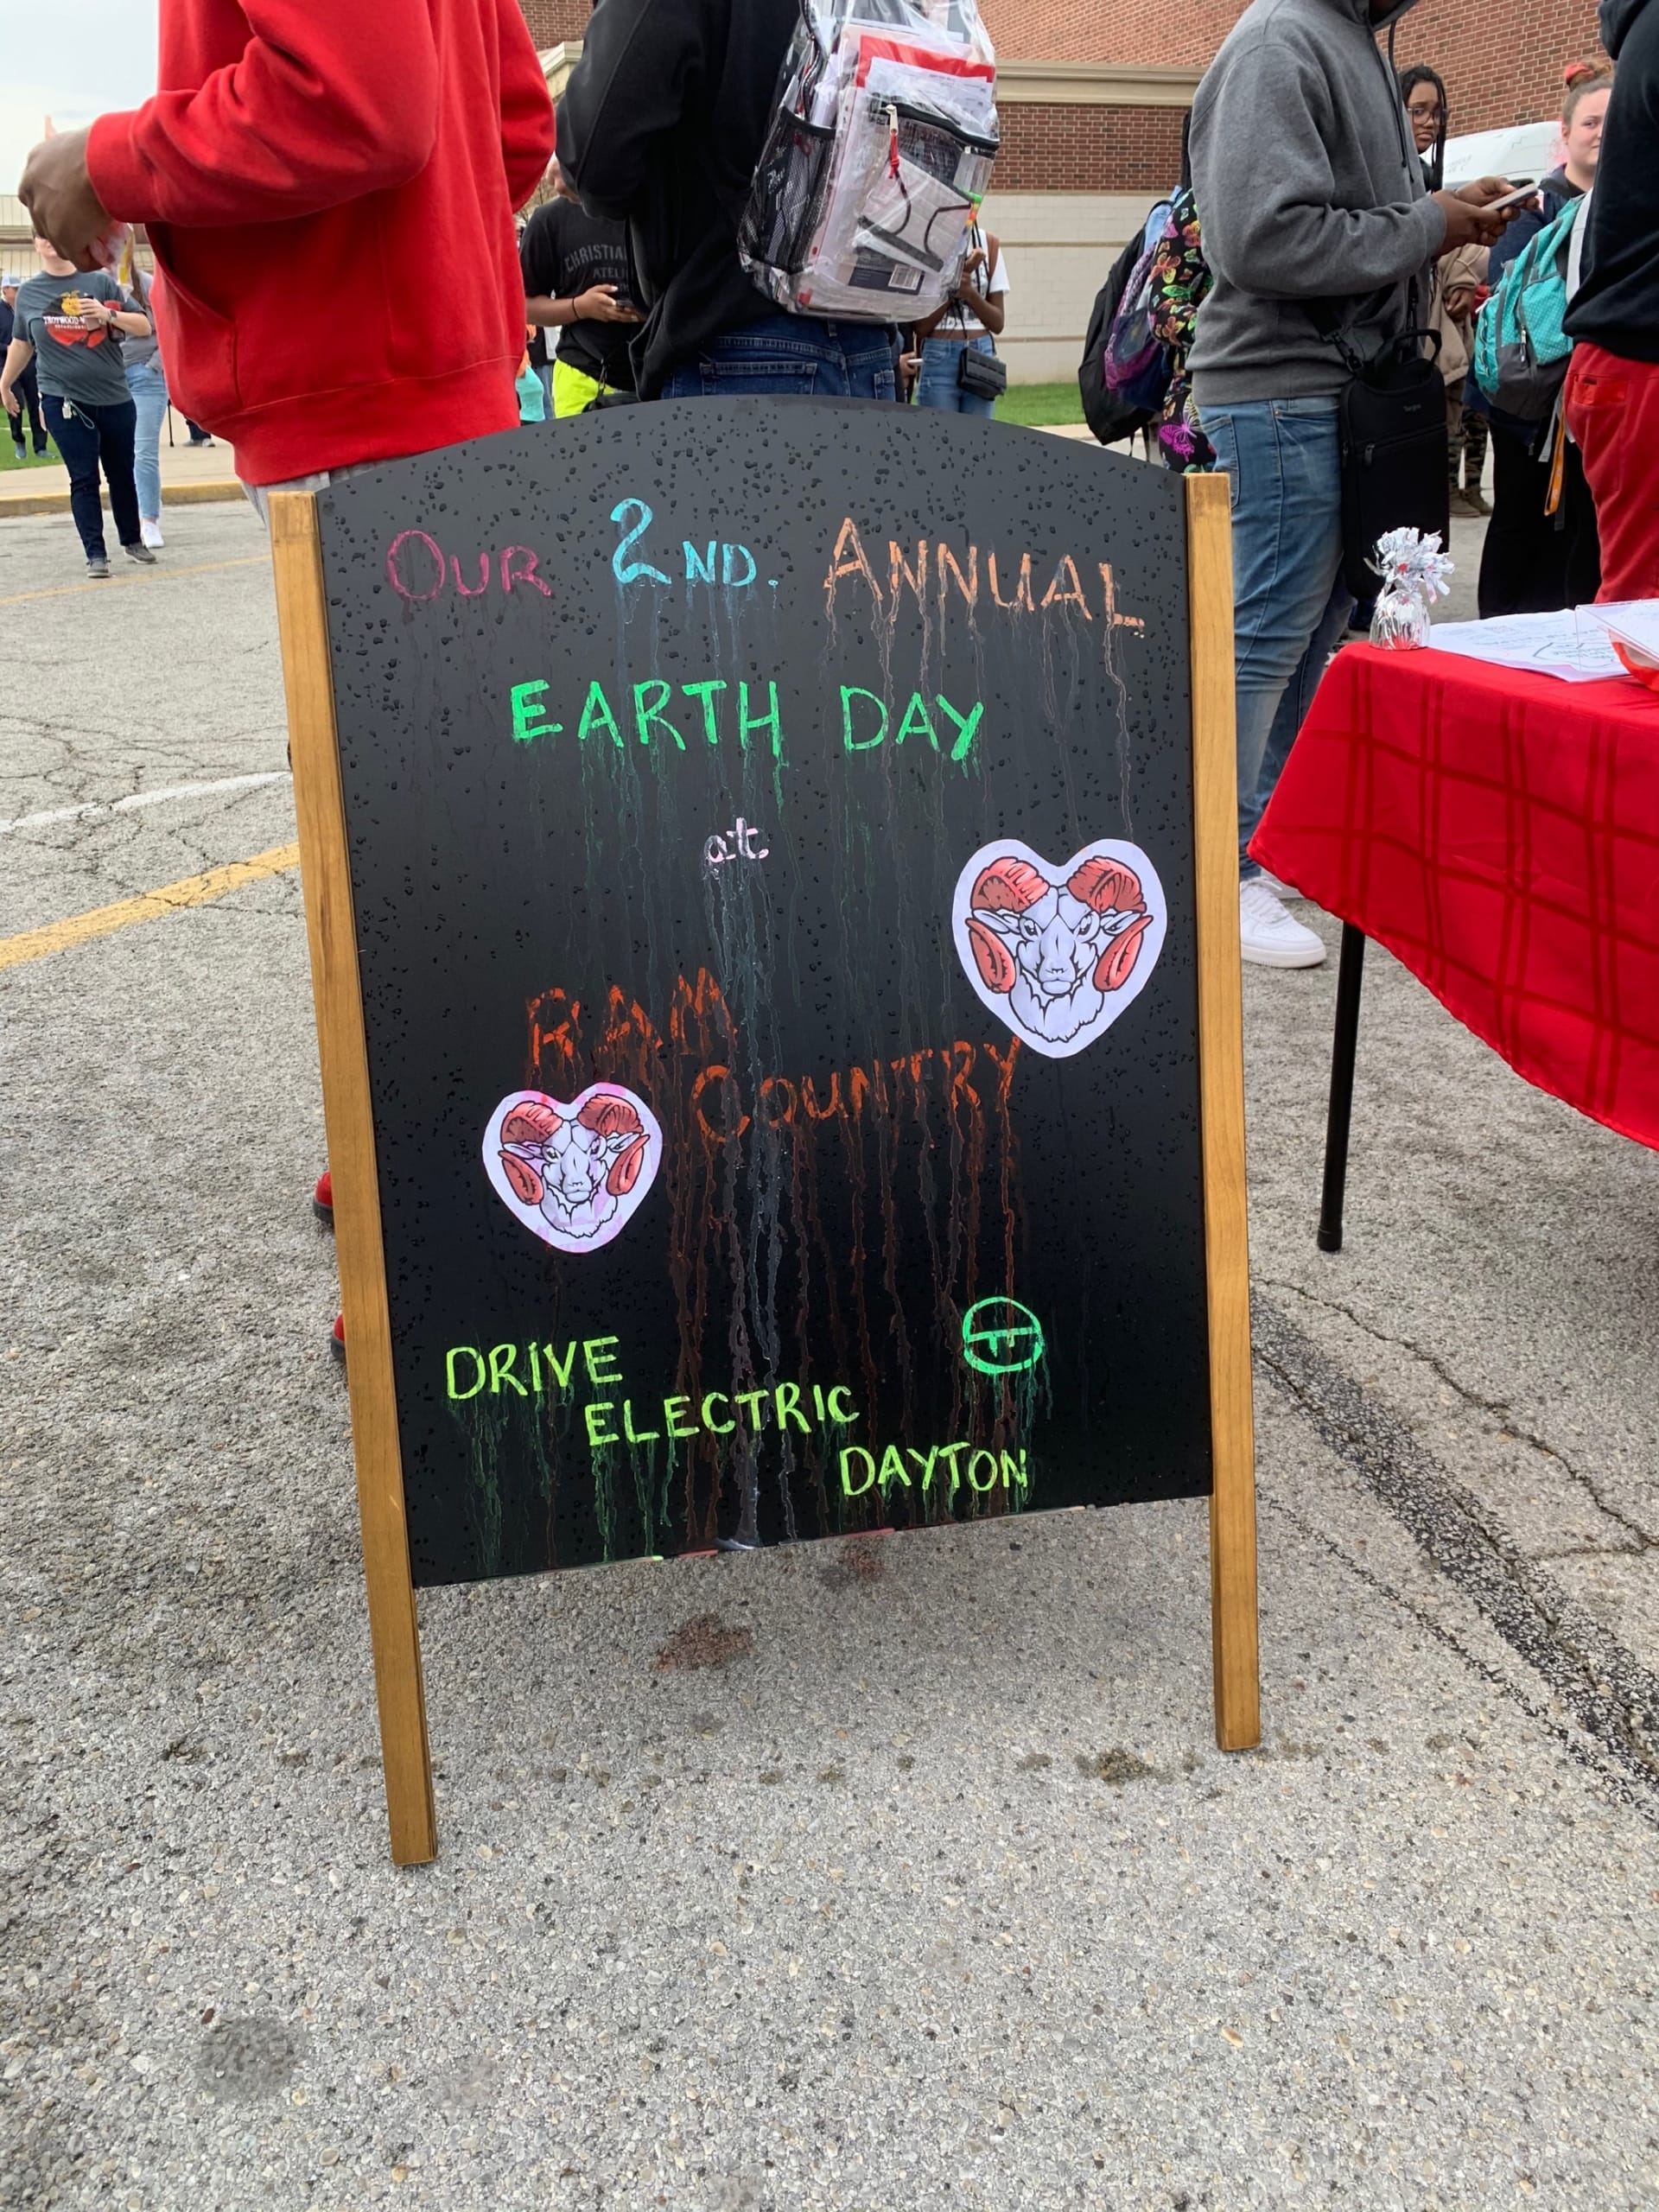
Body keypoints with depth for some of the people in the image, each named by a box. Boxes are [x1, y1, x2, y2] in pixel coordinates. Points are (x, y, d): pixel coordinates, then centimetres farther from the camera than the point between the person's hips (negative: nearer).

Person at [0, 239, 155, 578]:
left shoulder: (101, 283, 0)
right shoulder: (29, 293, 4)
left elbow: (144, 326, -3)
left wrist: (109, 314, -20)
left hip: (115, 398, 1)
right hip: (63, 400, -1)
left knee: (122, 474, 12)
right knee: (84, 480, -4)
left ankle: (132, 541, 30)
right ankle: (95, 554, -1)